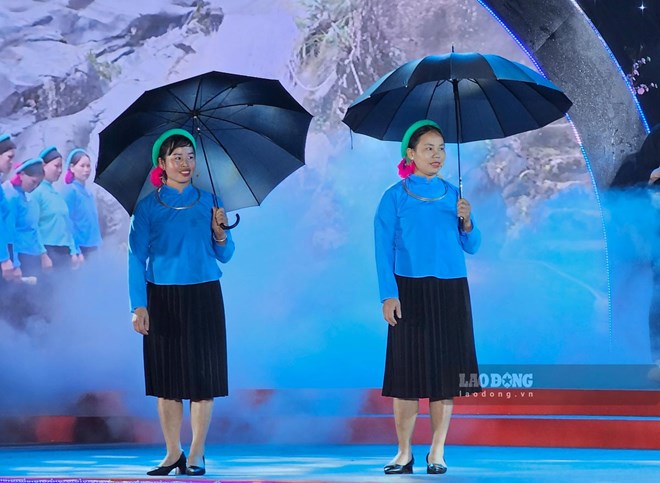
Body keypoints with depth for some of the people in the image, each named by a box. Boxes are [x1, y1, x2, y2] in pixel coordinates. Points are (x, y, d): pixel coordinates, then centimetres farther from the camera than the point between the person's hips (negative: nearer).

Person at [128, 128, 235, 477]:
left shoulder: (208, 202, 7)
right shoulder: (148, 206, 3)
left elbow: (224, 256, 9)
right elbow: (136, 258, -1)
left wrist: (219, 233, -12)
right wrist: (139, 306, -9)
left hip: (203, 296, 1)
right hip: (162, 297, 0)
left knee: (202, 376, -1)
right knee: (166, 377, 2)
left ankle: (196, 454, 6)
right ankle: (173, 453, 10)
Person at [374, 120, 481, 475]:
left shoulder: (452, 194, 9)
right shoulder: (396, 196, 0)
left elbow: (471, 247, 10)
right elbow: (384, 249, -4)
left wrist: (466, 222, -10)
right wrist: (389, 295, -12)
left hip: (450, 291, 3)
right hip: (411, 289, -3)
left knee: (445, 370, 2)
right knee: (408, 370, -2)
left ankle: (437, 452, 8)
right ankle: (404, 453, 5)